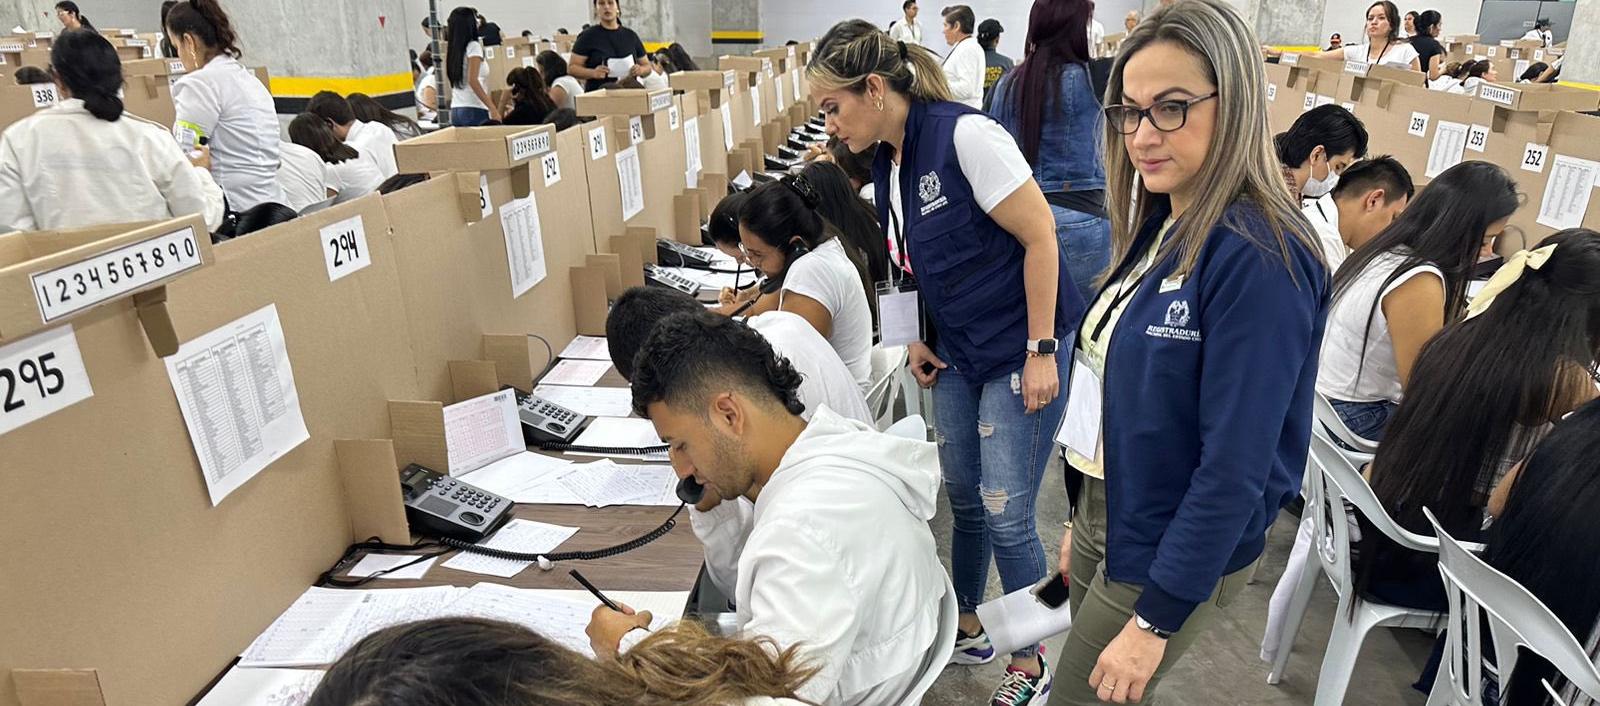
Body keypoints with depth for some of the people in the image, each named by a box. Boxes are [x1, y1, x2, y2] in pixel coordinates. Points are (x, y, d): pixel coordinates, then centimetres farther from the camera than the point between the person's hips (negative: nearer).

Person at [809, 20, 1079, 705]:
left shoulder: (965, 135, -20)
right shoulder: (885, 164, 4)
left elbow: (1040, 237, -19)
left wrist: (1040, 352, -19)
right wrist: (922, 338, 6)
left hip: (1020, 353, -7)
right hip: (958, 357, 8)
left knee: (1006, 516, -2)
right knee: (964, 501, 17)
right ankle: (967, 629, 38)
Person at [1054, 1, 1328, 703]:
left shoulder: (1259, 258, -24)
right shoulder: (1159, 226, 2)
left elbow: (1235, 467, -24)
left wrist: (1155, 619, -19)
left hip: (1175, 553, -8)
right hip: (1106, 514, 8)